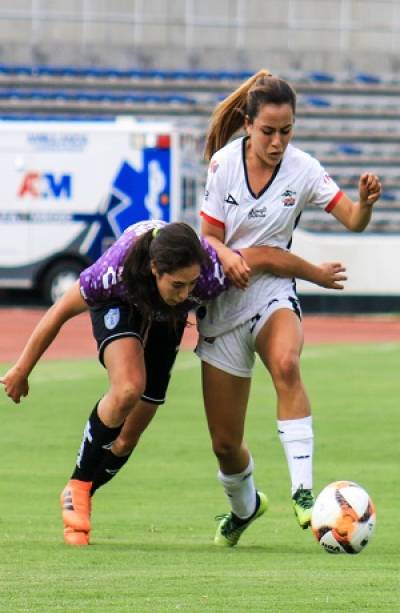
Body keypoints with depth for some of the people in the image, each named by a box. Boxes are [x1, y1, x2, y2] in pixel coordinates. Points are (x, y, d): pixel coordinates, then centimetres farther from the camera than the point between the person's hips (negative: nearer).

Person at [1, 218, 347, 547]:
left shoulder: (211, 274, -41)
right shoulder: (115, 272, -43)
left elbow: (266, 257, -22)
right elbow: (59, 313, -26)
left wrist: (319, 275, -3)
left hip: (166, 320, 3)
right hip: (120, 304, -3)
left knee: (128, 436, 1)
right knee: (129, 390, -31)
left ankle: (79, 499, 25)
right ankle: (78, 486, -12)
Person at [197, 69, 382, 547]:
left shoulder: (302, 169, -7)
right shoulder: (225, 163, -6)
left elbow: (353, 221, -9)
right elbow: (208, 236, -1)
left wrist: (365, 201, -31)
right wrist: (226, 256, -23)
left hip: (273, 293, -1)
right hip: (224, 301, 1)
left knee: (286, 363, -39)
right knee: (225, 443, 5)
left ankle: (302, 490, -41)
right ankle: (244, 506, 39)